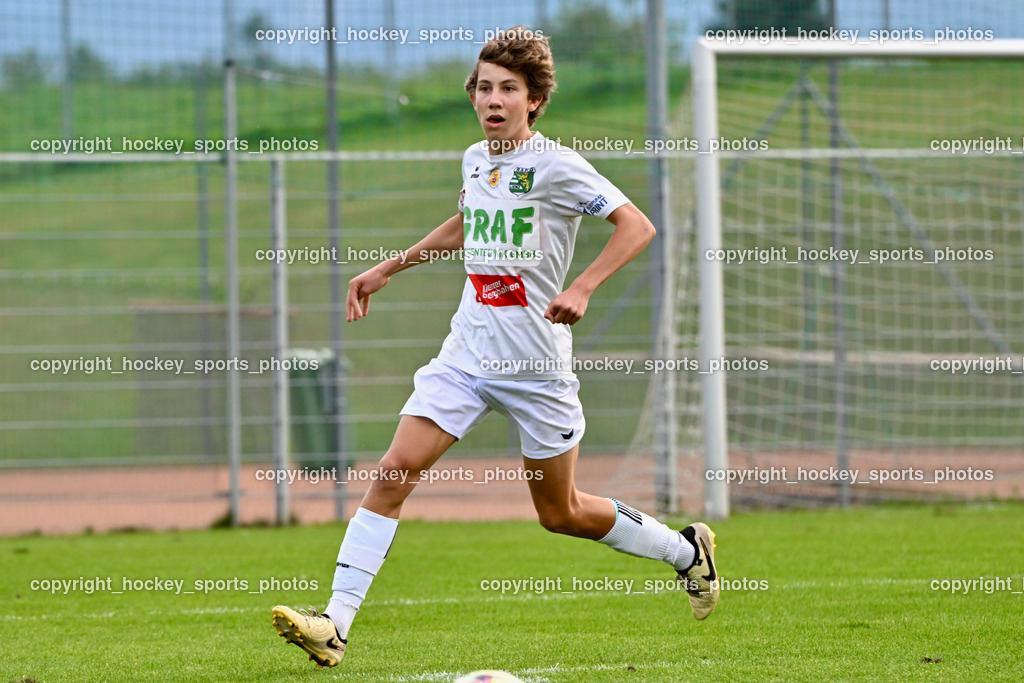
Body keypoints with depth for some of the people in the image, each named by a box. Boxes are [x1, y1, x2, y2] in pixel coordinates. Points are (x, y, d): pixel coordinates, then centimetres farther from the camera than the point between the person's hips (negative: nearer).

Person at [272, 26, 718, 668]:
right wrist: (387, 269, 30)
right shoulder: (475, 160, 7)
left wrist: (581, 289, -28)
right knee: (394, 472, -11)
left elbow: (637, 226, -16)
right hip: (468, 351, 5)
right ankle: (335, 625, -14)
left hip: (538, 365, -5)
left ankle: (686, 549, 33)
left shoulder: (556, 165, -13)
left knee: (561, 513, 8)